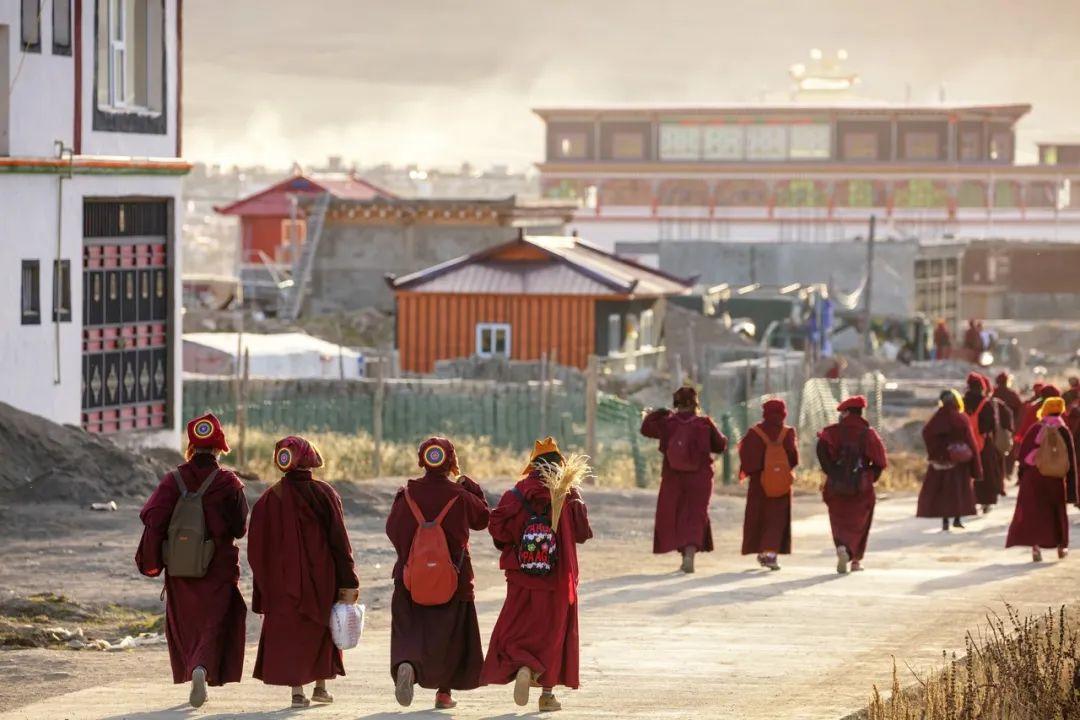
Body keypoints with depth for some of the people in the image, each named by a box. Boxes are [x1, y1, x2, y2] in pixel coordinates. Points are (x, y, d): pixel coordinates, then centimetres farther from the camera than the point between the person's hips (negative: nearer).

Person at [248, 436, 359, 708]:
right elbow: (339, 540, -8)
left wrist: (264, 591, 7)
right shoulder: (323, 494, -7)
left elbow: (257, 548, 1)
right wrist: (349, 583, -5)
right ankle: (321, 684, 19)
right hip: (321, 575, -1)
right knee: (321, 628, 16)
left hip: (282, 581, 1)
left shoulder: (269, 499, -1)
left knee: (288, 631, 4)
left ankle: (297, 689, -5)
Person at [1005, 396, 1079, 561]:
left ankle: (1035, 545, -17)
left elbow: (1023, 452, 0)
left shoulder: (1035, 429, 0)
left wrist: (1022, 474, 11)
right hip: (1055, 477, 1)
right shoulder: (1064, 432, -1)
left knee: (1033, 511, -1)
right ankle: (1062, 546, 26)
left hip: (1033, 475, -1)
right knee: (1057, 511, 17)